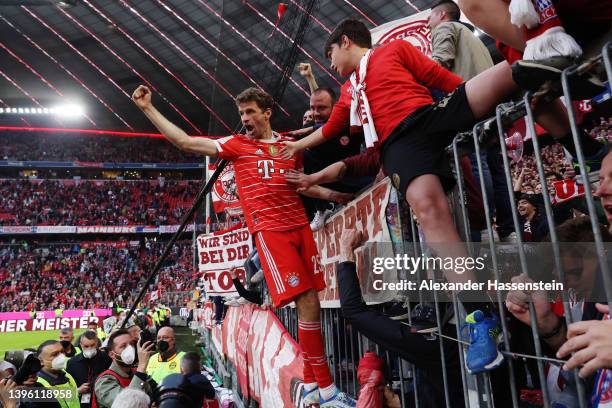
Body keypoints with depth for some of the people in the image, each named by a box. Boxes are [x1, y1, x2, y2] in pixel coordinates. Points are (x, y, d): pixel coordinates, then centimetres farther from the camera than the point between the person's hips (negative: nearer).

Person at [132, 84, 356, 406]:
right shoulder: (237, 144, 8)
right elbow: (185, 142, 5)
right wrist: (148, 108, 5)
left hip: (300, 226, 5)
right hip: (270, 231, -4)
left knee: (312, 303, 4)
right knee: (307, 302, -12)